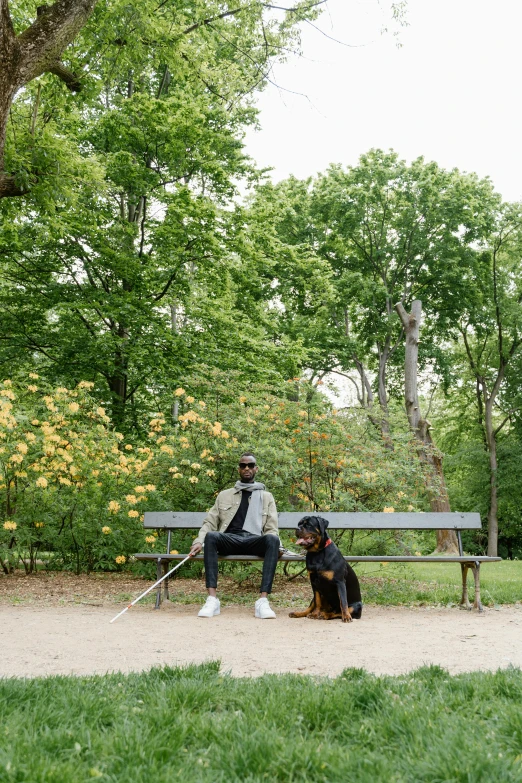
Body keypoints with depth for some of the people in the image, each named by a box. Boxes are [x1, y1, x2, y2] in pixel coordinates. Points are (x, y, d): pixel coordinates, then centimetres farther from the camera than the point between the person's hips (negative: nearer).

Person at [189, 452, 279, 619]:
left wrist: (274, 546, -11)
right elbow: (209, 522, 16)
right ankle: (212, 600, -39)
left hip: (254, 541, 0)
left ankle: (263, 601, -41)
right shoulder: (225, 495, 24)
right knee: (211, 536, -34)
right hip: (229, 540, 1)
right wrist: (199, 541, -4)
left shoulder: (266, 497, 22)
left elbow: (271, 529, 12)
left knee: (272, 540, -35)